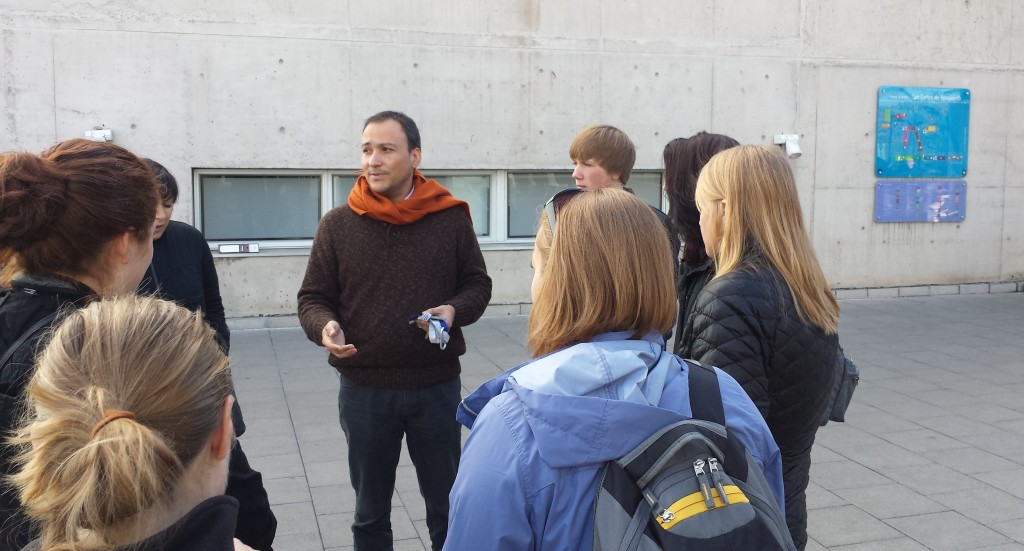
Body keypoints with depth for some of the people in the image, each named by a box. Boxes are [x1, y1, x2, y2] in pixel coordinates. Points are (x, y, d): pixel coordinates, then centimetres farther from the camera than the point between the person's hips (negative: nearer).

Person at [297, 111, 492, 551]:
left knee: (446, 506, 14)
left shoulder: (450, 218, -2)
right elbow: (313, 299, 2)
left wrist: (455, 311, -15)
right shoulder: (337, 224, -1)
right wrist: (325, 327, -20)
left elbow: (477, 284, 6)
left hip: (437, 386, 0)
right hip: (363, 389, 1)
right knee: (370, 513, 17)